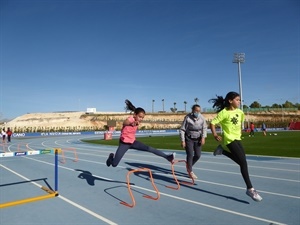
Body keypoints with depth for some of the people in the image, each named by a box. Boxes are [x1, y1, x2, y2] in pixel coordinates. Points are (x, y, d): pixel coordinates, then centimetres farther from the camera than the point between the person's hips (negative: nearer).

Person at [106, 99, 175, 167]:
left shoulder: (137, 121, -5)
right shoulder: (130, 119, -28)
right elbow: (125, 123, -55)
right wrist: (132, 123, -73)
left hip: (132, 142, 6)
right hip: (124, 143, -5)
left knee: (149, 149, -12)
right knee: (114, 164, -7)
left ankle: (167, 157, -8)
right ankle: (112, 156, 28)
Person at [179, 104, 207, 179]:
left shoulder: (202, 118, -9)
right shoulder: (187, 117, -18)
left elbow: (204, 128, 1)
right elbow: (182, 130, -13)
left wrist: (203, 137, -11)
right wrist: (182, 141, -15)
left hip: (198, 139, 4)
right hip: (189, 139, -4)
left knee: (198, 155, 4)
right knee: (190, 155, -6)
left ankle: (188, 166, 31)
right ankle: (190, 172, 11)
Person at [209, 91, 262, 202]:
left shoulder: (240, 112, 5)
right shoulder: (224, 112, -15)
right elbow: (212, 123, -13)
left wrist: (239, 131, 14)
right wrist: (215, 135, -18)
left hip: (237, 138, 8)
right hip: (230, 139, -8)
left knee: (241, 161, 13)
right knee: (243, 162, -11)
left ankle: (223, 151, 28)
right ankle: (250, 189, -2)